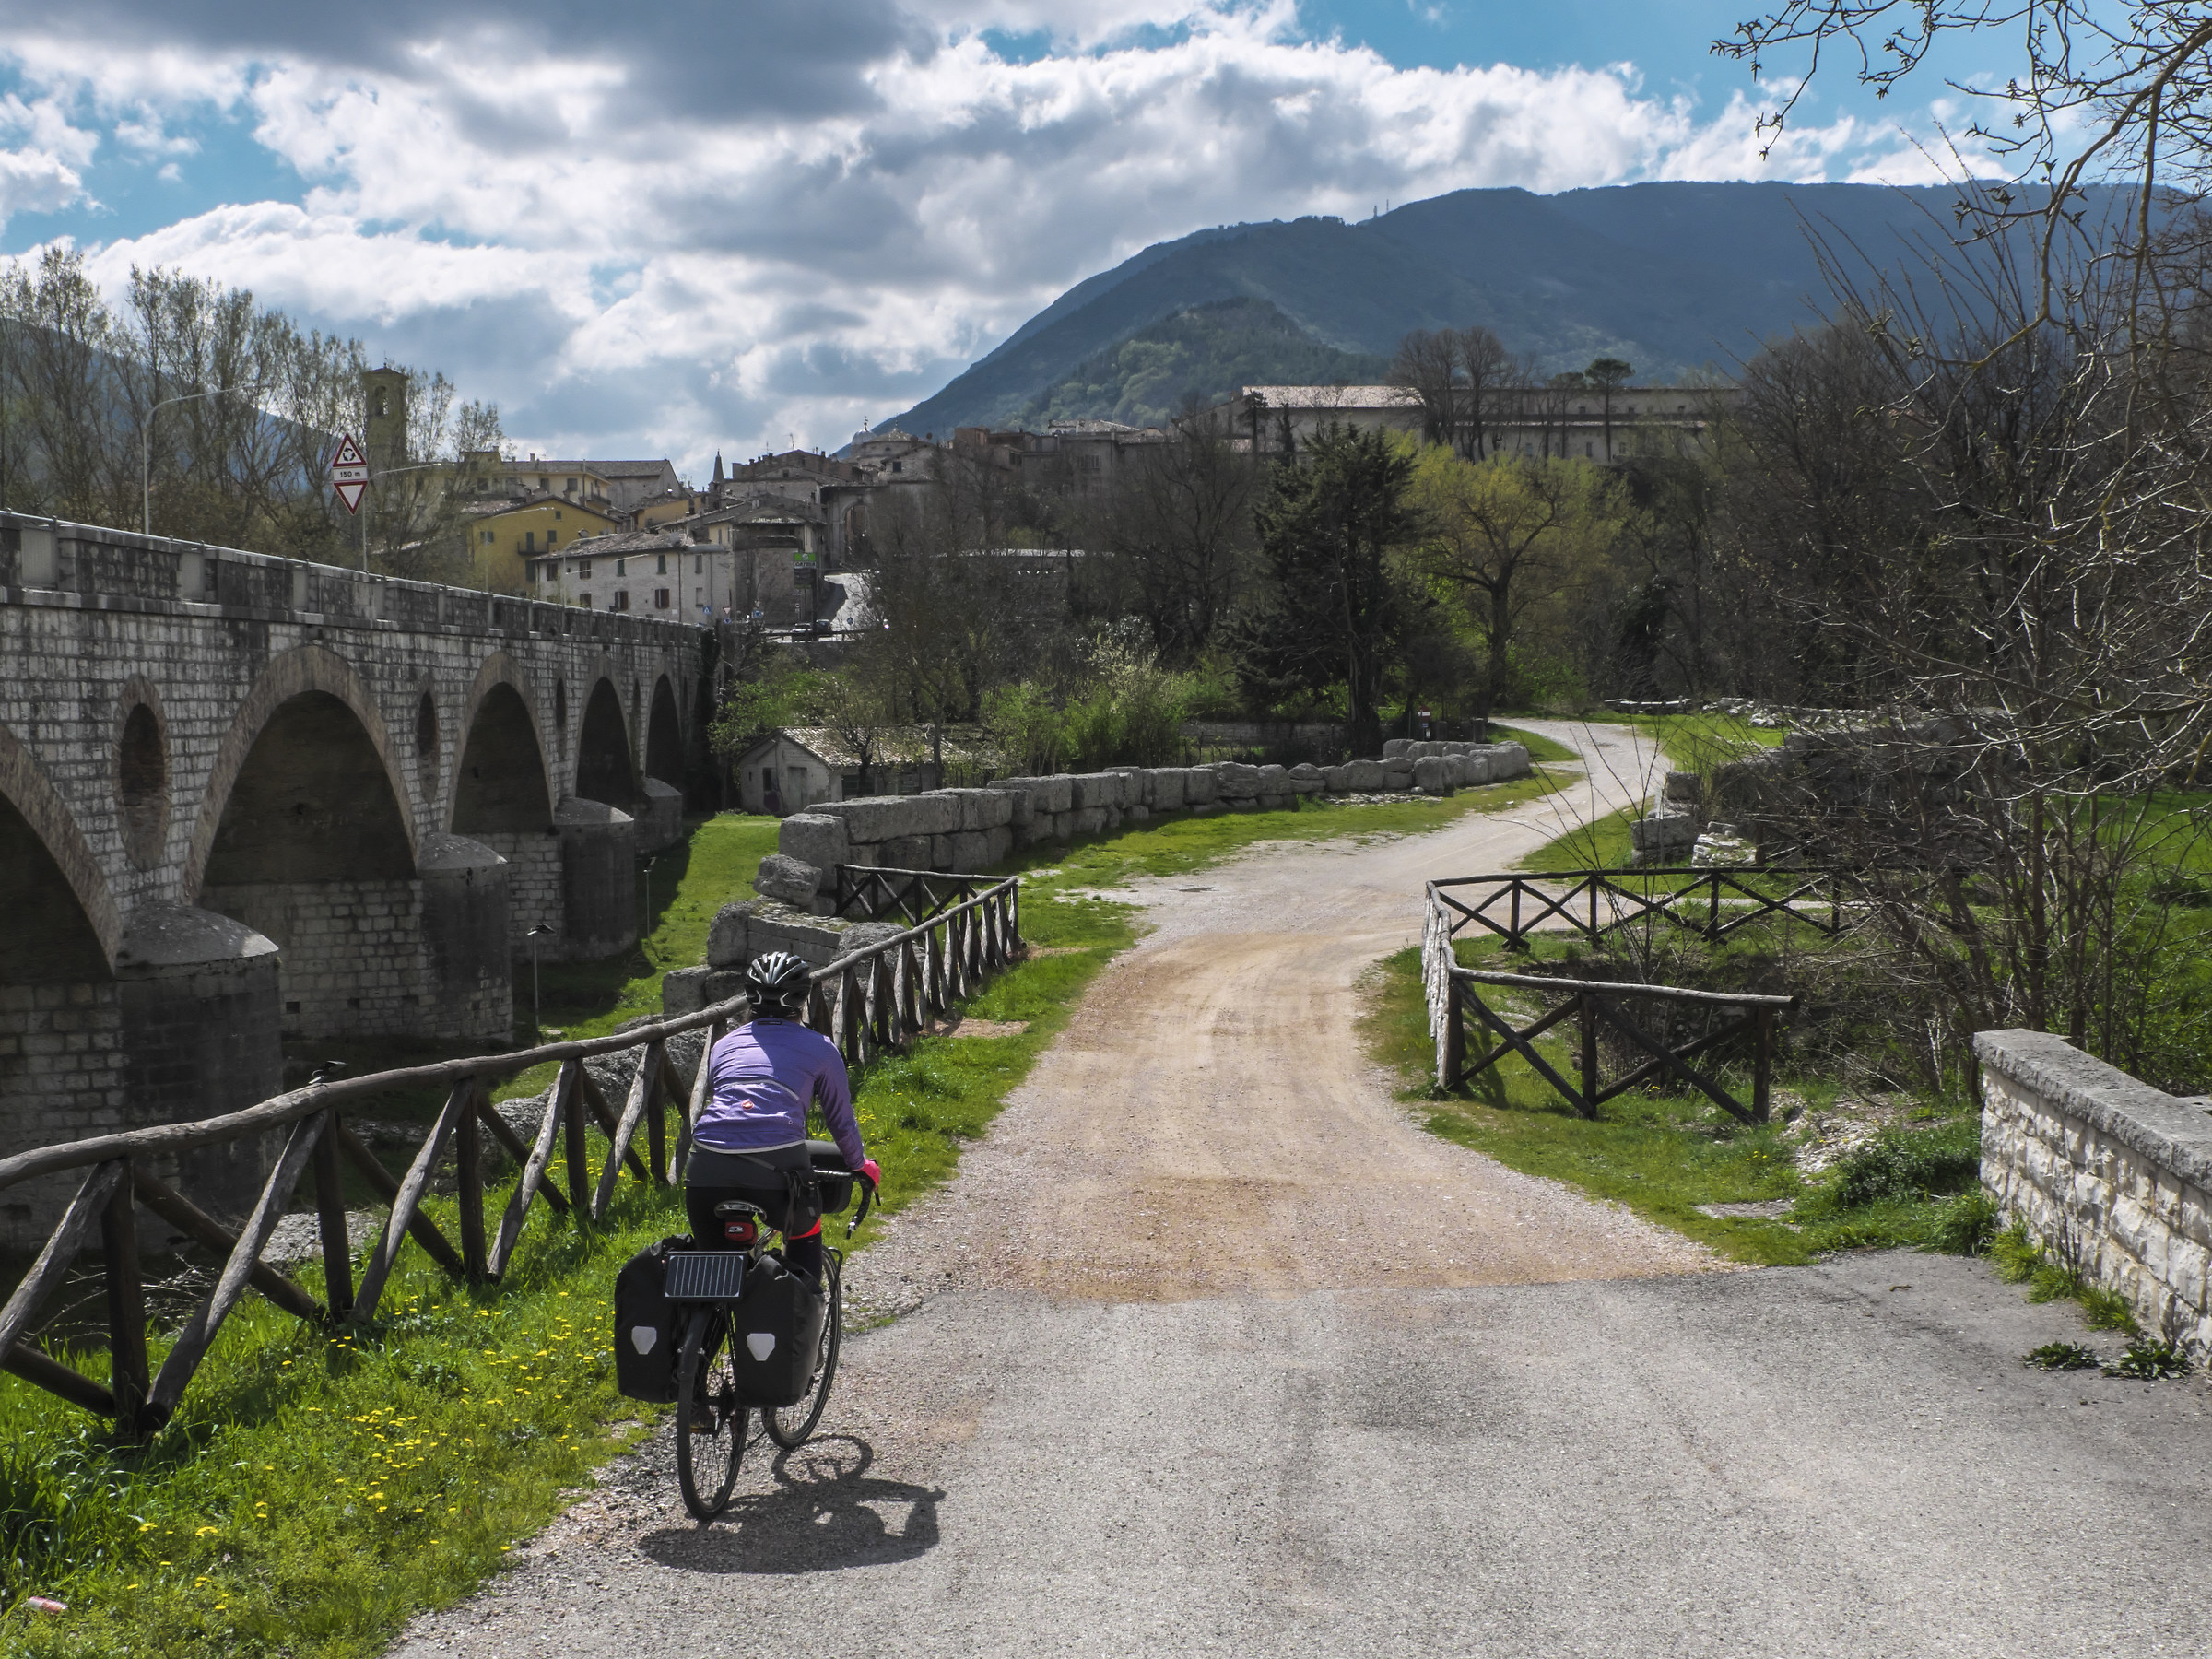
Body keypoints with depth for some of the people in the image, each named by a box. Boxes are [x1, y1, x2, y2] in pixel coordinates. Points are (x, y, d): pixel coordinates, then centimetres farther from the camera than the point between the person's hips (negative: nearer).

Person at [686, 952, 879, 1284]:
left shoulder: (724, 1045, 26)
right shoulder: (819, 1047, 18)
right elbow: (842, 1121, 24)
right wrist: (860, 1165, 43)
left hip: (706, 1169, 2)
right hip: (776, 1166, -2)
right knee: (805, 1237, 28)